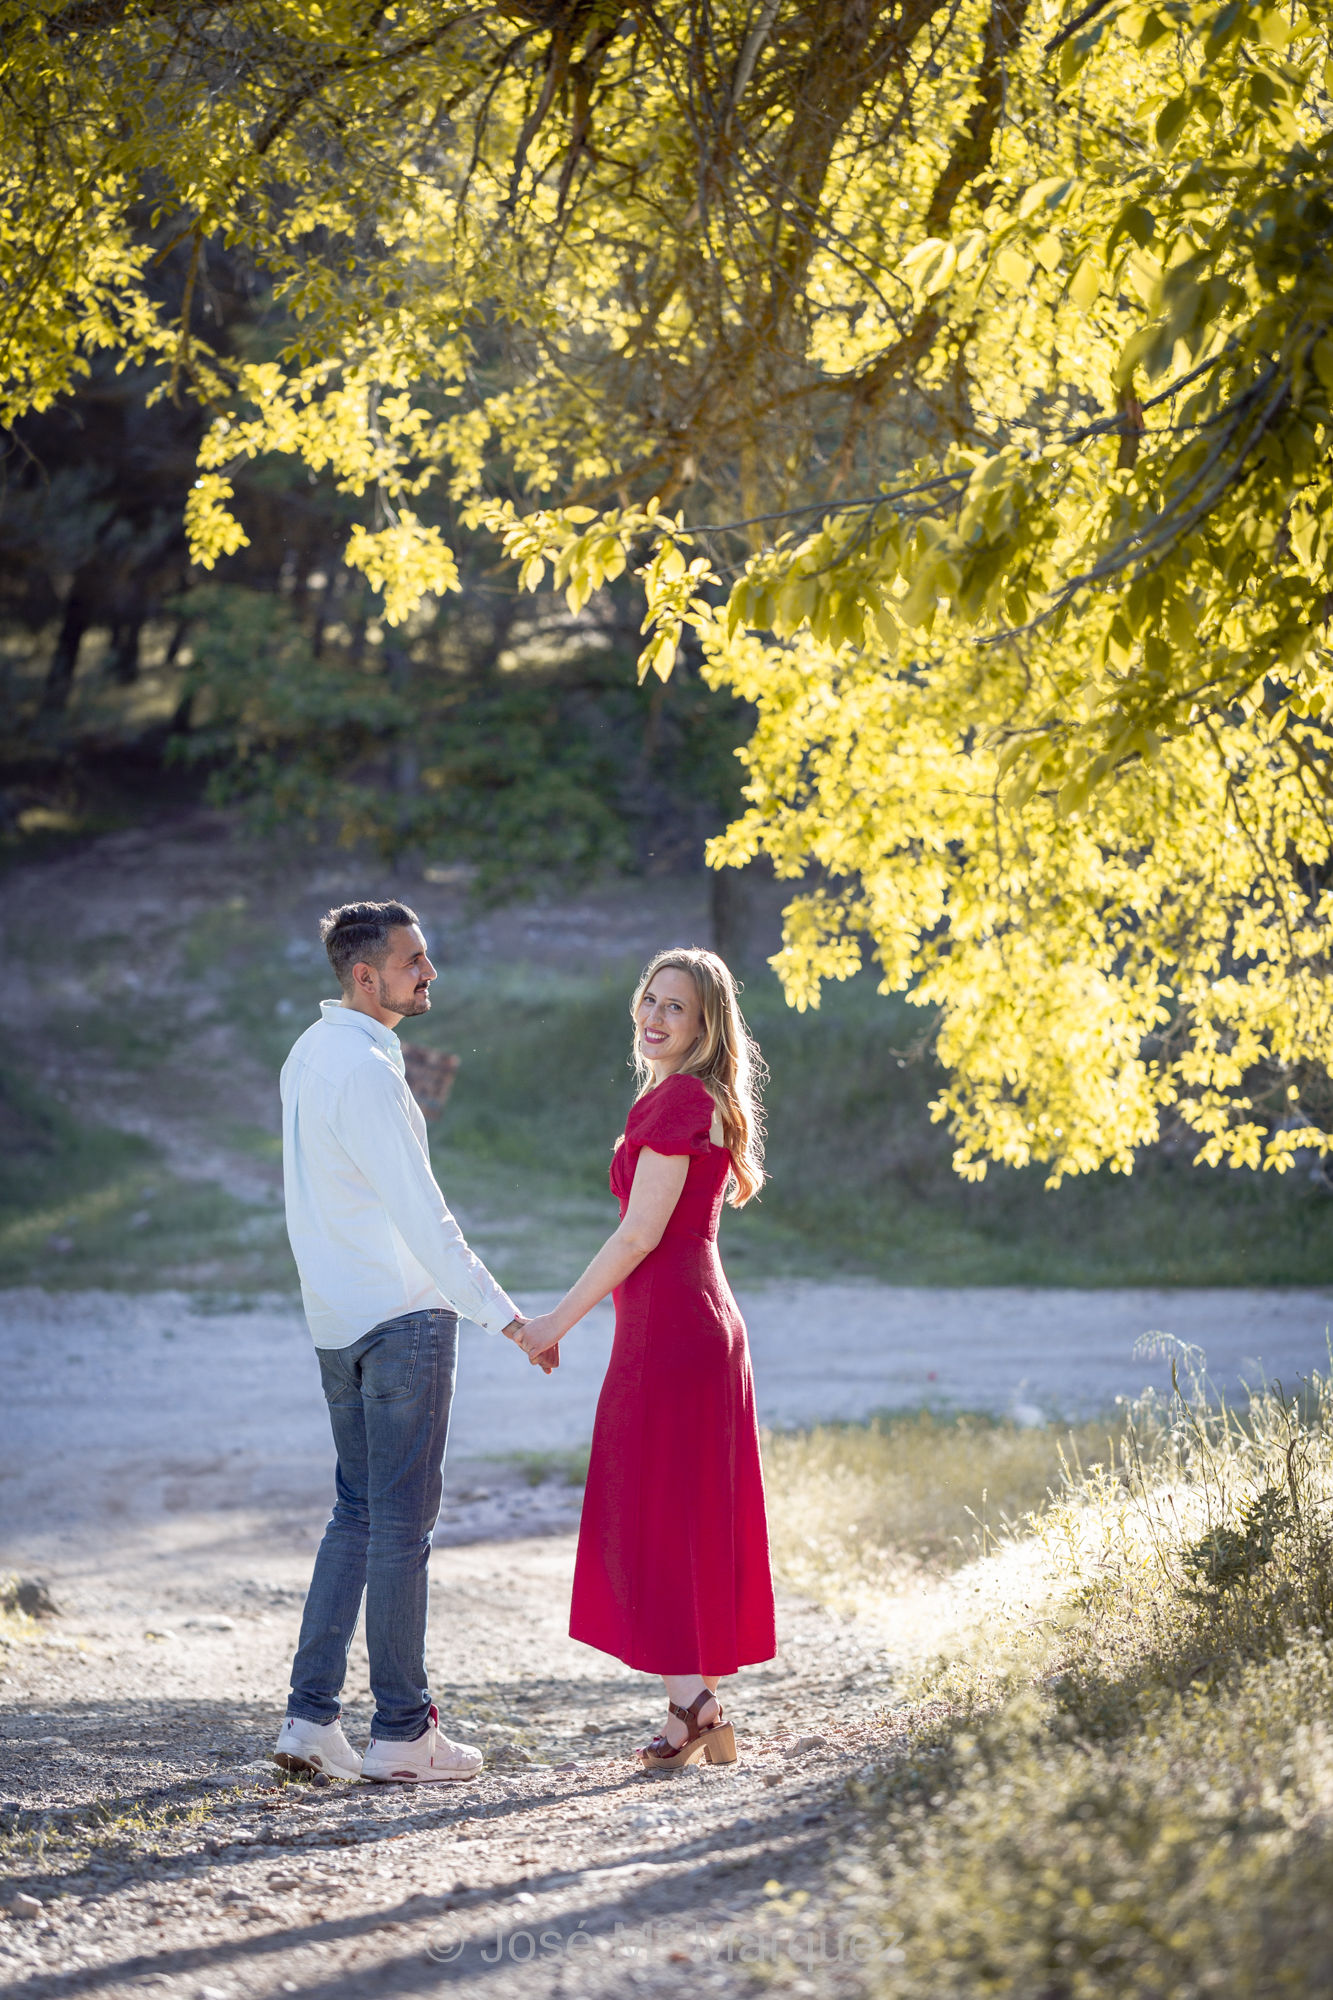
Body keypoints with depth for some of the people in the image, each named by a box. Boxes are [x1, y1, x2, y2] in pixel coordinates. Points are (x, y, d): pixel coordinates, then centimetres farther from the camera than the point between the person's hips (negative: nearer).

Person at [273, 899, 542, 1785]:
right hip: (403, 1318, -9)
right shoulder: (368, 1072, -19)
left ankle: (311, 1716, 12)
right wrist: (503, 1312, -21)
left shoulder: (311, 1055, 11)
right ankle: (401, 1730, 3)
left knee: (359, 1513, 14)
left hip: (337, 1319, 9)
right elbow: (420, 1214, -22)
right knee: (402, 1523, -2)